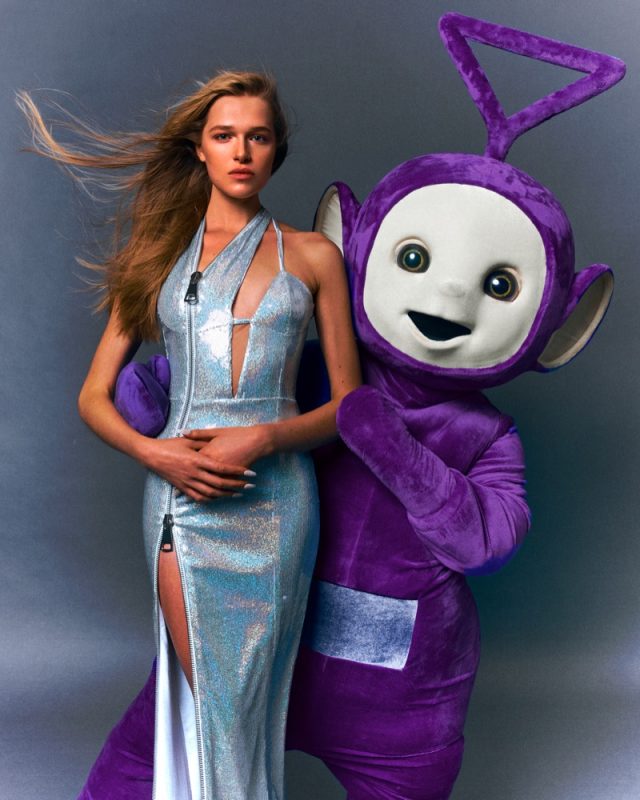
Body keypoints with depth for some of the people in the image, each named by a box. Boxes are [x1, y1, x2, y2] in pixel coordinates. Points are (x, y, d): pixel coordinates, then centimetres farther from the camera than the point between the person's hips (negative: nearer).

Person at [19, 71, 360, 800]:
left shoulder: (311, 255, 8)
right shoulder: (160, 254, 12)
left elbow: (349, 403, 6)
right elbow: (94, 396, 9)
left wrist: (265, 438, -11)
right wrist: (155, 453, -9)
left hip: (272, 496, 0)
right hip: (180, 492, 1)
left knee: (244, 703, 4)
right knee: (204, 700, 4)